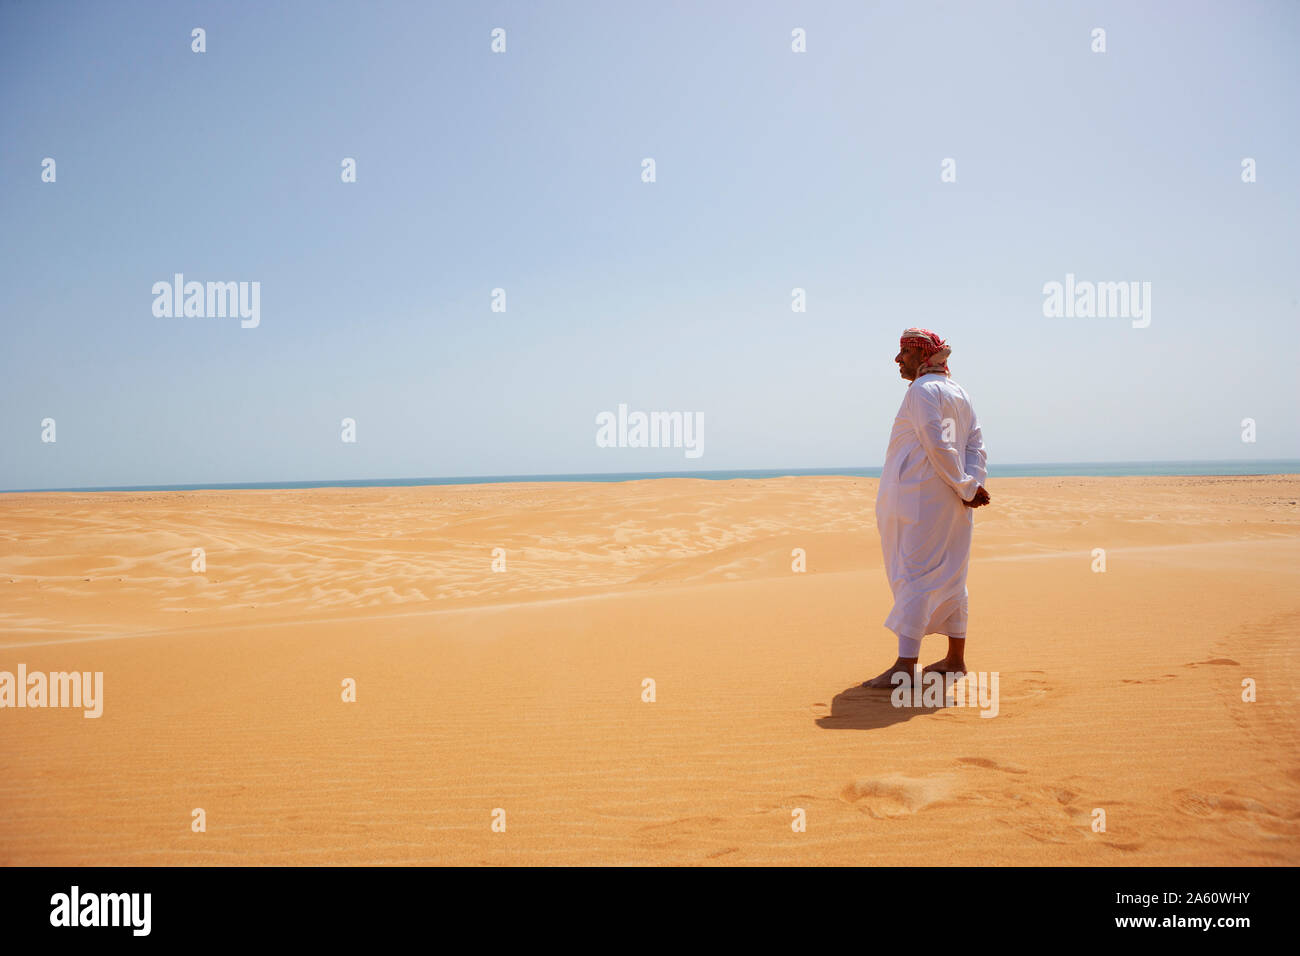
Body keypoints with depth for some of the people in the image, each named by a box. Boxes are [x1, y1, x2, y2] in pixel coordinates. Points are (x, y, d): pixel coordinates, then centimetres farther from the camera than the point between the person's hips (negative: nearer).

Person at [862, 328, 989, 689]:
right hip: (951, 500, 9)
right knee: (949, 576, 14)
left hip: (920, 497, -9)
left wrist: (965, 487, -11)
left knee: (913, 576, -11)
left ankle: (905, 665, -14)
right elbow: (976, 445, 9)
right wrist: (972, 484, -3)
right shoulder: (959, 392, 17)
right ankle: (956, 659, 23)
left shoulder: (922, 390, -11)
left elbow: (939, 446, -19)